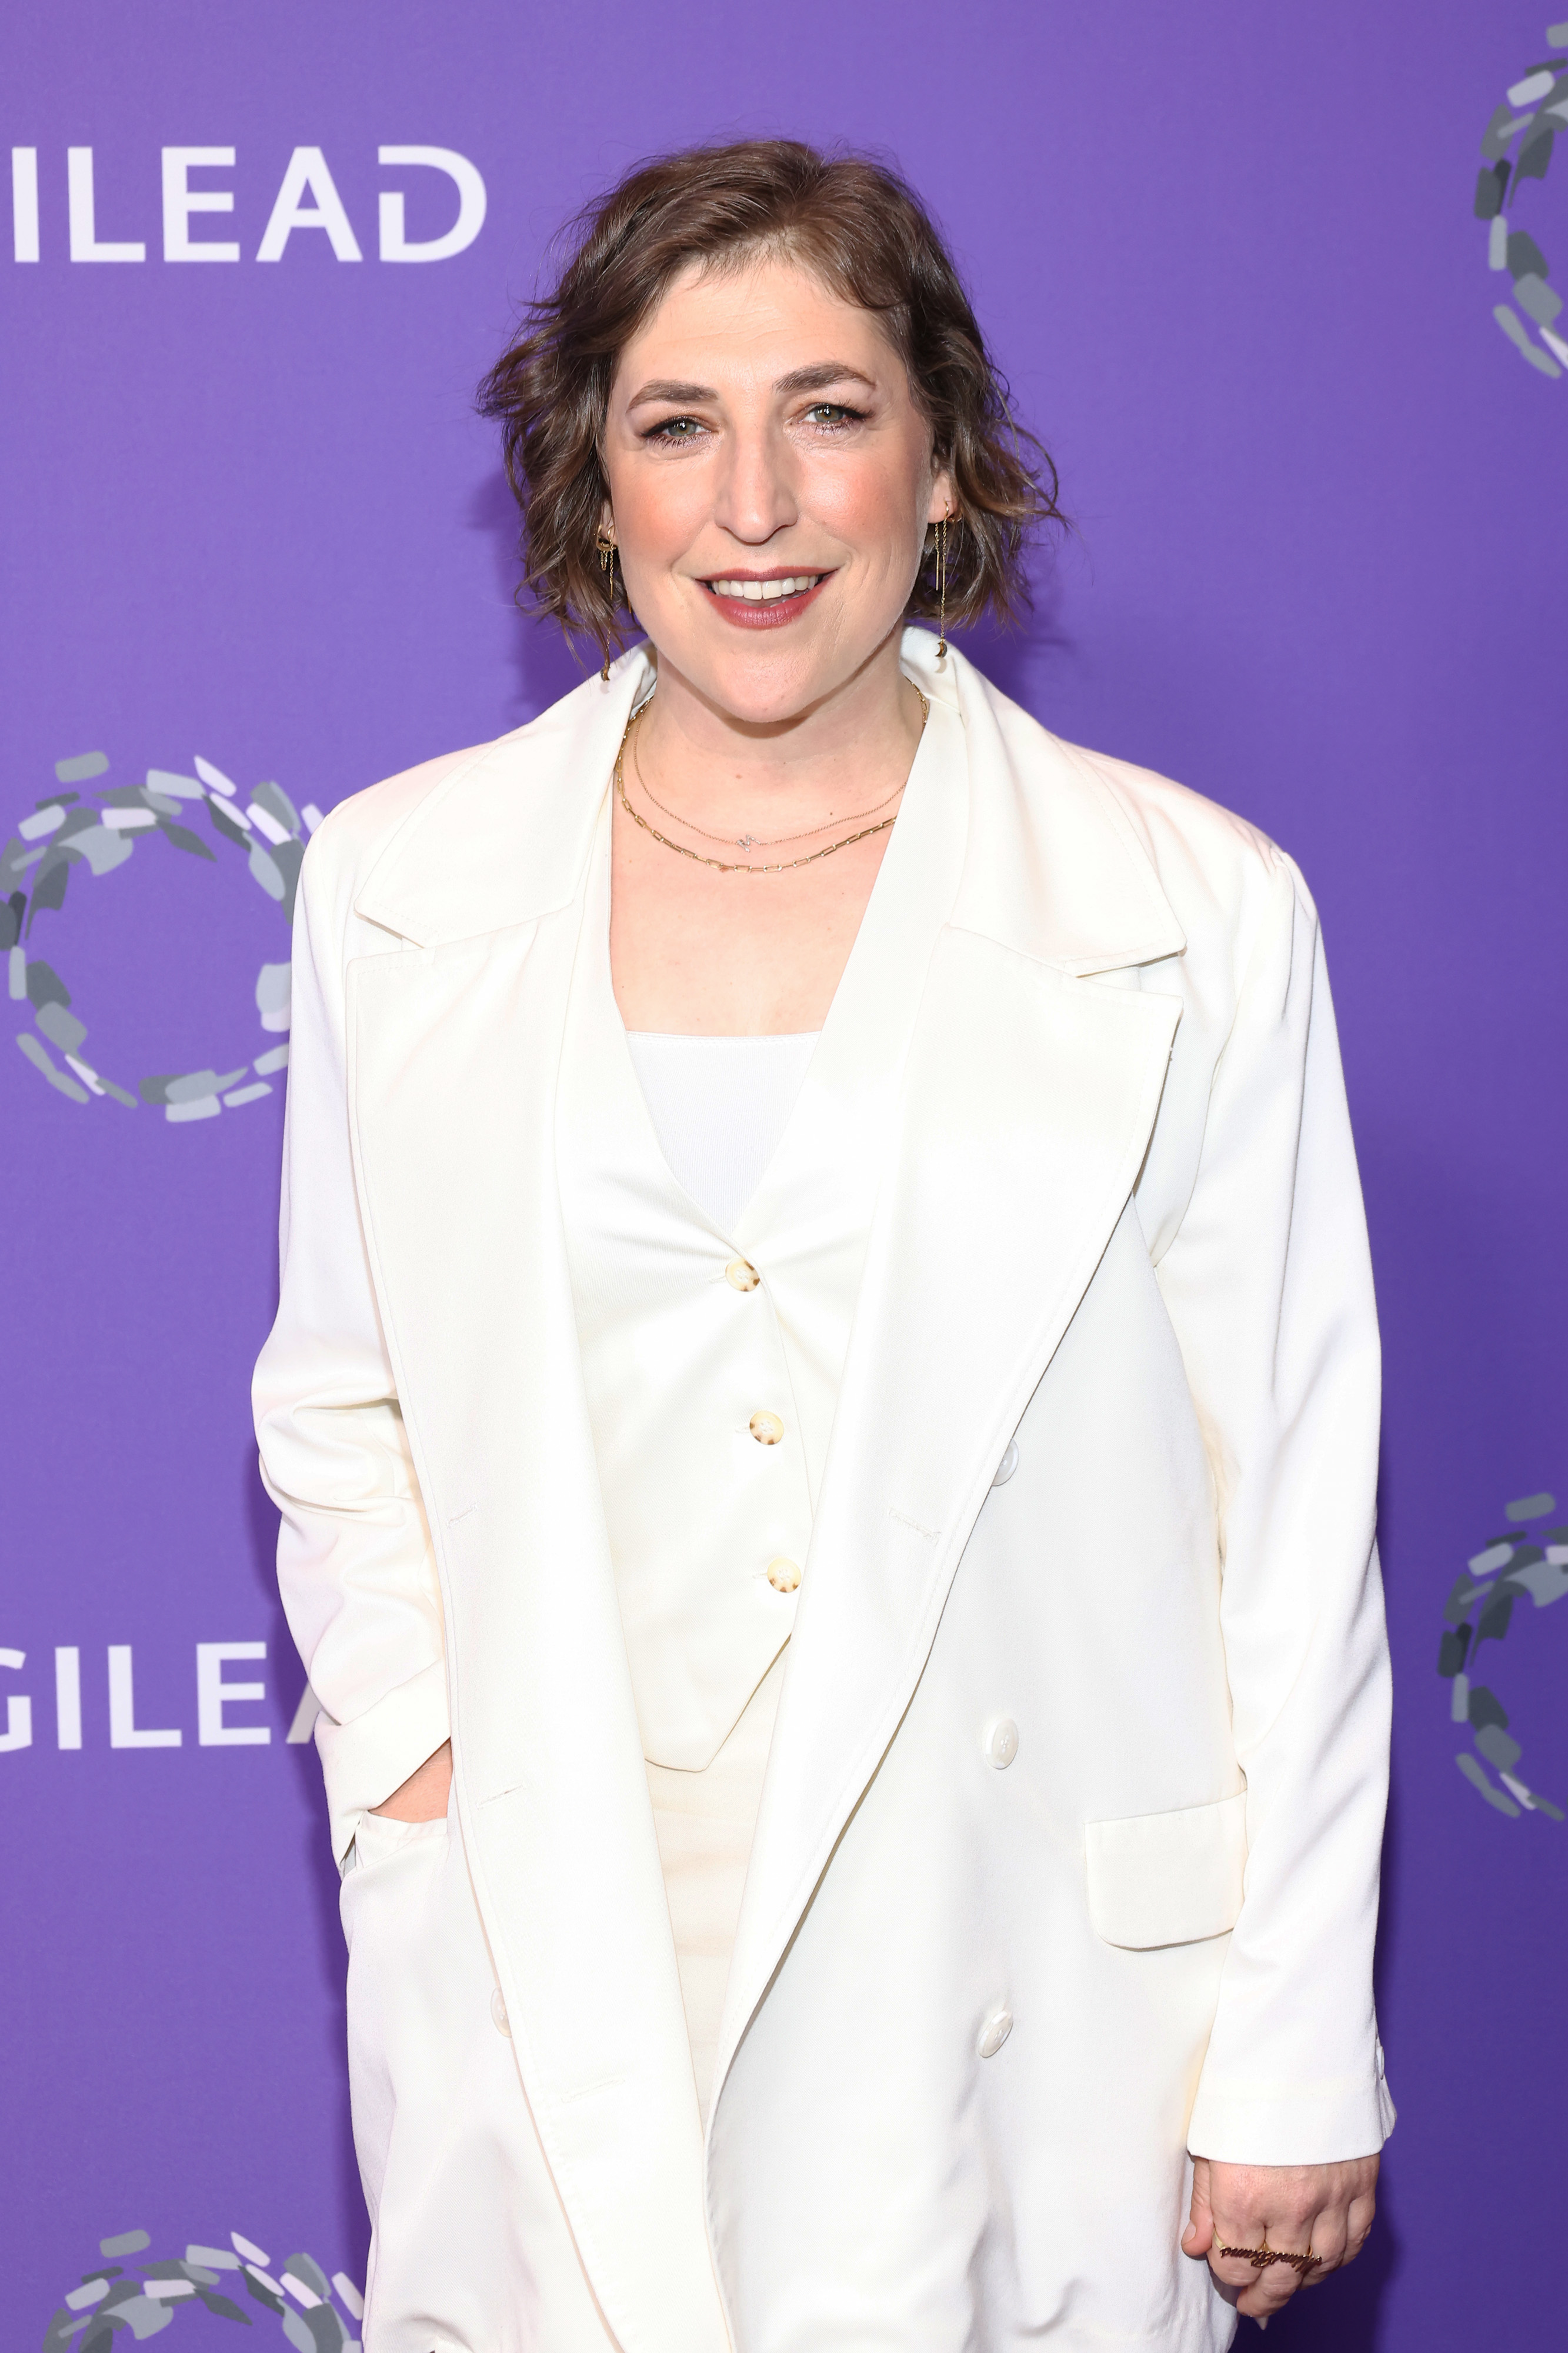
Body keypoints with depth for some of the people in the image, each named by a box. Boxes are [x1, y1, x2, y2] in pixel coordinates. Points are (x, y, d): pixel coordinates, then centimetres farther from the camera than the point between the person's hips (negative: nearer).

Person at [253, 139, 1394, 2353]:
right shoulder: (400, 884, 3)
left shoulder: (1196, 908, -4)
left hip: (1015, 1990, -1)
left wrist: (1297, 2065, -1)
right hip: (548, 1976, 2)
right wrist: (404, 1745, -1)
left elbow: (1295, 1519, -2)